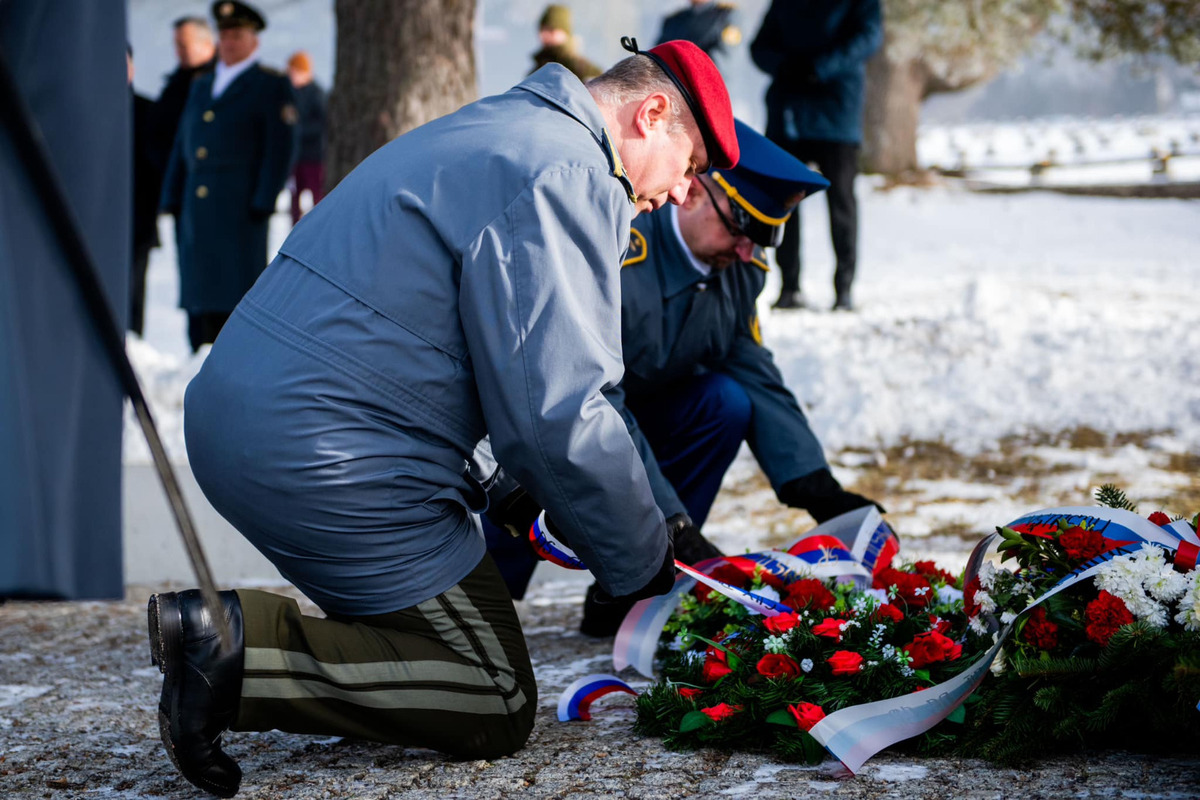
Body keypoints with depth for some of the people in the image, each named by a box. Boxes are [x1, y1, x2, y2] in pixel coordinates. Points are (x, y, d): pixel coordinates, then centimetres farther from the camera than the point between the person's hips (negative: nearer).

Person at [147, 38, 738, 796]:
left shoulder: (494, 132, 23)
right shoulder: (567, 175, -11)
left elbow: (548, 378, 28)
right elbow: (556, 414, -17)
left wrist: (666, 522, 24)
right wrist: (646, 563, -2)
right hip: (331, 463, -10)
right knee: (497, 707, -4)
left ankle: (233, 628, 1)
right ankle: (242, 651, -15)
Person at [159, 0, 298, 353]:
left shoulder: (273, 86, 3)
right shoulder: (201, 86, 21)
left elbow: (281, 149, -4)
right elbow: (182, 147, 21)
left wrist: (263, 204, -12)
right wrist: (173, 201, 12)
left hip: (240, 212, -6)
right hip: (196, 211, 6)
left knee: (240, 293, -9)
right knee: (199, 296, 5)